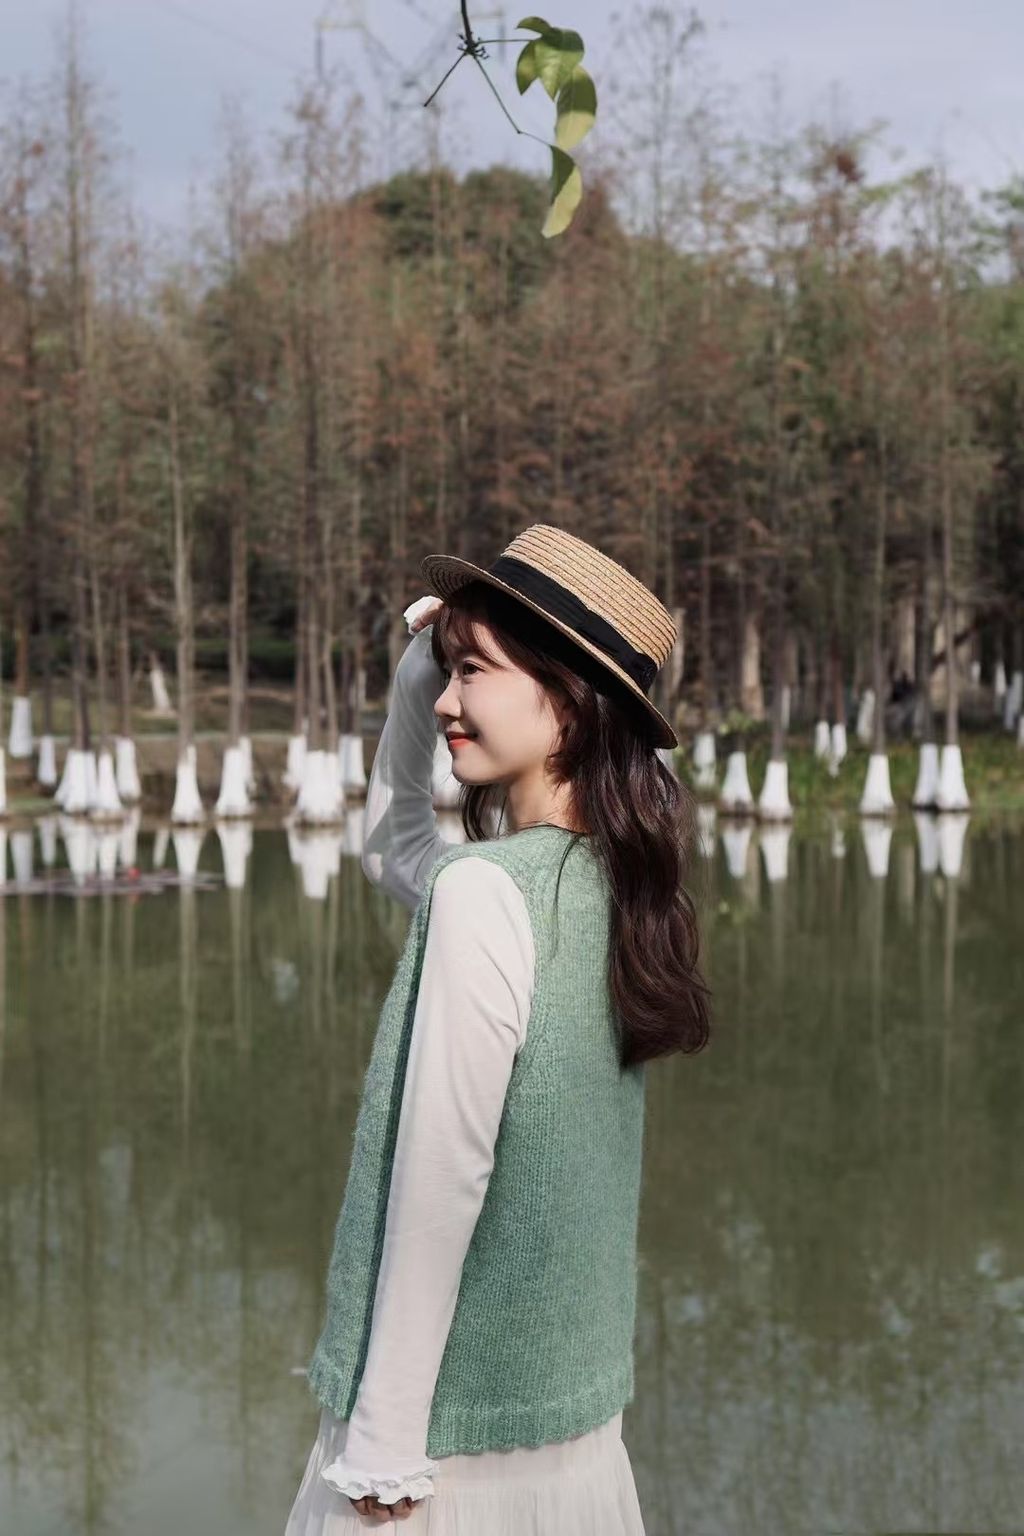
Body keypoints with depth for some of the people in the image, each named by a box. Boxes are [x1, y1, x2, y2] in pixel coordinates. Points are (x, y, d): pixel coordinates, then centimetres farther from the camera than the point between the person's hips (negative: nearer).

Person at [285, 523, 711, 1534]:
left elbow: (442, 1173, -20)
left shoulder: (485, 888, -20)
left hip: (456, 1417, -8)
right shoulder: (605, 879, 4)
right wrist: (412, 685, 8)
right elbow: (390, 850, 22)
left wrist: (385, 1432, -15)